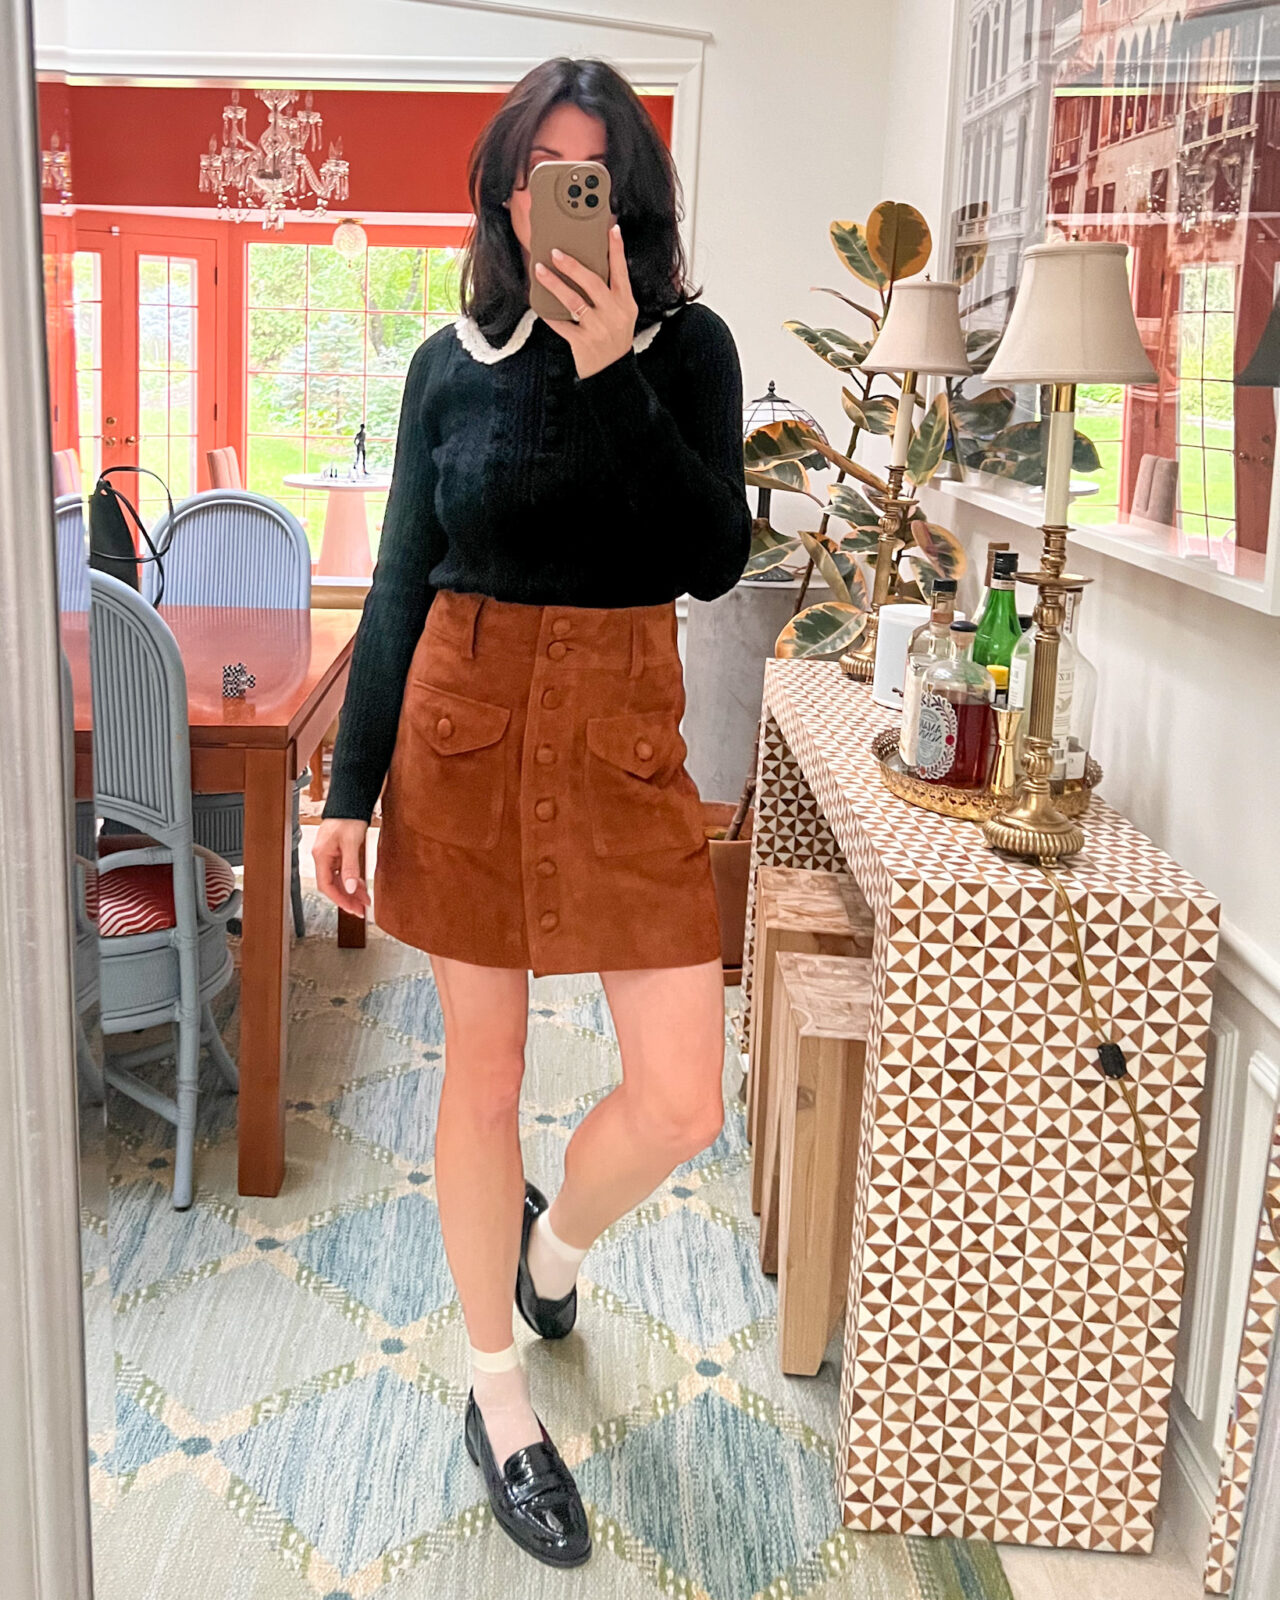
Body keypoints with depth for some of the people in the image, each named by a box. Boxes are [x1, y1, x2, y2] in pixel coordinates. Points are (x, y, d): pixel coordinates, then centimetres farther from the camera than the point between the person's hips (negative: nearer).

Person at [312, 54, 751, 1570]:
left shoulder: (689, 347, 1)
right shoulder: (453, 361, 4)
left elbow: (713, 560, -12)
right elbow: (400, 582, 5)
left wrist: (615, 369, -20)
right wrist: (350, 789, 1)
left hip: (621, 734, 0)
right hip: (461, 721, 0)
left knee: (681, 1101, -5)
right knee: (483, 1066, 8)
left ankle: (556, 1238, 32)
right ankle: (496, 1386, 29)